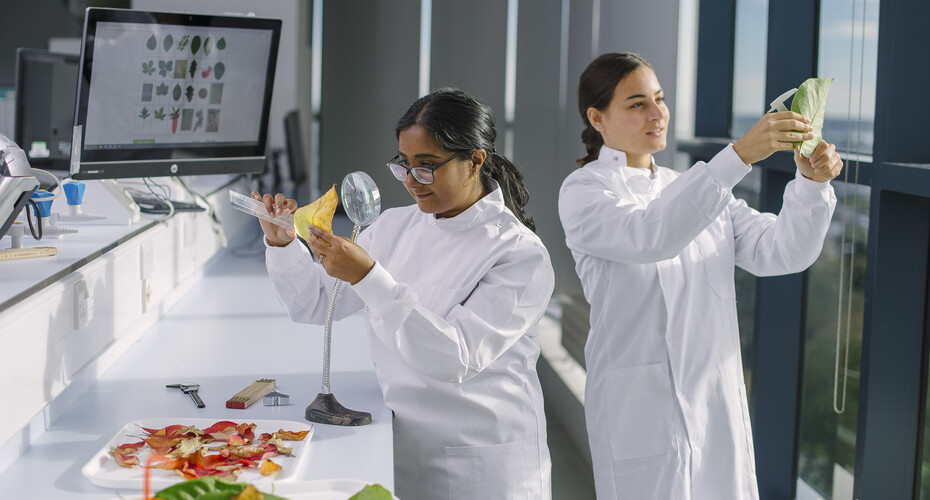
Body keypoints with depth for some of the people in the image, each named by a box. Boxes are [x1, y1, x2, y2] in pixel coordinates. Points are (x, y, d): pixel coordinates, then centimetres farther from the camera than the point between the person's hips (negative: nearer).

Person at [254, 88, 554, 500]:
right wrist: (282, 243, -9)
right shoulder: (394, 227, 4)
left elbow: (456, 358, -26)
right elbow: (313, 304, 9)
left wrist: (368, 277, -31)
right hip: (398, 449, 5)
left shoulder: (521, 255, -15)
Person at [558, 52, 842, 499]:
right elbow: (651, 235, -26)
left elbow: (779, 252, 4)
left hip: (719, 405, 6)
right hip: (642, 407, -6)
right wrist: (739, 156, -33)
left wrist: (811, 182, -14)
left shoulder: (698, 188, 15)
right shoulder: (582, 192, -5)